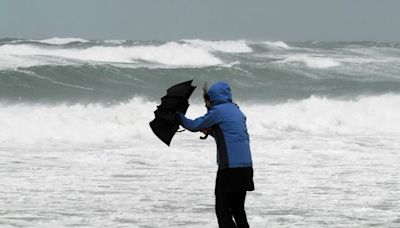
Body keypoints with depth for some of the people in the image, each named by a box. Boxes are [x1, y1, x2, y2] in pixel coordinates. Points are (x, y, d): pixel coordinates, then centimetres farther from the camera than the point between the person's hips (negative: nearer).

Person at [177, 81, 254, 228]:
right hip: (246, 166, 8)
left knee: (222, 211, -3)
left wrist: (178, 116, 17)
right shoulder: (237, 111, 17)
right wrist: (211, 132, 19)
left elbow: (194, 126, 1)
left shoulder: (217, 111, -6)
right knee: (238, 210, 16)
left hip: (230, 168, -8)